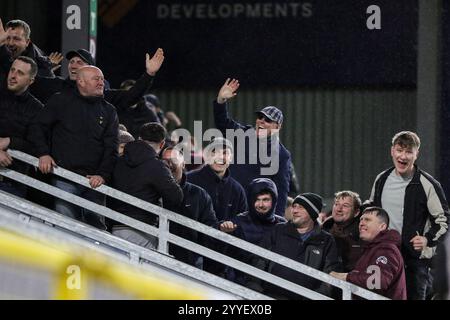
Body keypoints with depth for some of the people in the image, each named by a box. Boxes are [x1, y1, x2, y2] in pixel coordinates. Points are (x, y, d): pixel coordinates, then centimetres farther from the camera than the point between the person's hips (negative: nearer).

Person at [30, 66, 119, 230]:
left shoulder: (108, 111, 12)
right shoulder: (61, 101, 6)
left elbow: (111, 147, 6)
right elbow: (39, 127, 10)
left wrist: (103, 175, -8)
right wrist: (43, 154, -5)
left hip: (94, 180, 2)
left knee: (97, 226, -3)